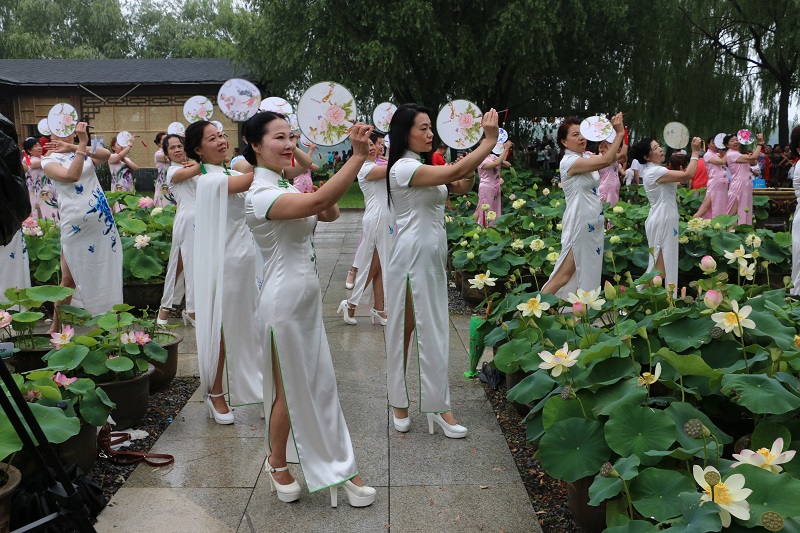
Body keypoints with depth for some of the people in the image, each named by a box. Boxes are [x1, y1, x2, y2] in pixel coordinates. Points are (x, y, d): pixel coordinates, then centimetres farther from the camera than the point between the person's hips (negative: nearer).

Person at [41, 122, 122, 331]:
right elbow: (71, 175, -19)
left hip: (102, 220, 3)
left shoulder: (86, 154, 12)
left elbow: (107, 155, -12)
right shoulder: (49, 160, 2)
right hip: (75, 224, -3)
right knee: (69, 278, 3)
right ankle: (55, 325, 17)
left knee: (105, 274, 6)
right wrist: (82, 145, -23)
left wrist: (74, 147, -22)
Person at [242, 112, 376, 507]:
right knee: (289, 392, 8)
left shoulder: (285, 188, 12)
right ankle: (277, 465, 30)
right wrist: (358, 156, -36)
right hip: (284, 302, -9)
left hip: (308, 300, 9)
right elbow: (318, 201, -35)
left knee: (322, 386, 15)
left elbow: (329, 213, 9)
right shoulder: (260, 195, -19)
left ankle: (340, 471, 27)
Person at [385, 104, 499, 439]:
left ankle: (437, 405, 18)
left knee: (434, 331, 10)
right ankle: (399, 403, 14)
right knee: (404, 330, 1)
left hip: (434, 257, 9)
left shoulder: (423, 167, 17)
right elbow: (452, 172, -25)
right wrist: (488, 142, -18)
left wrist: (471, 168, -3)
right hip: (413, 257, -9)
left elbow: (461, 187, 17)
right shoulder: (403, 167, -13)